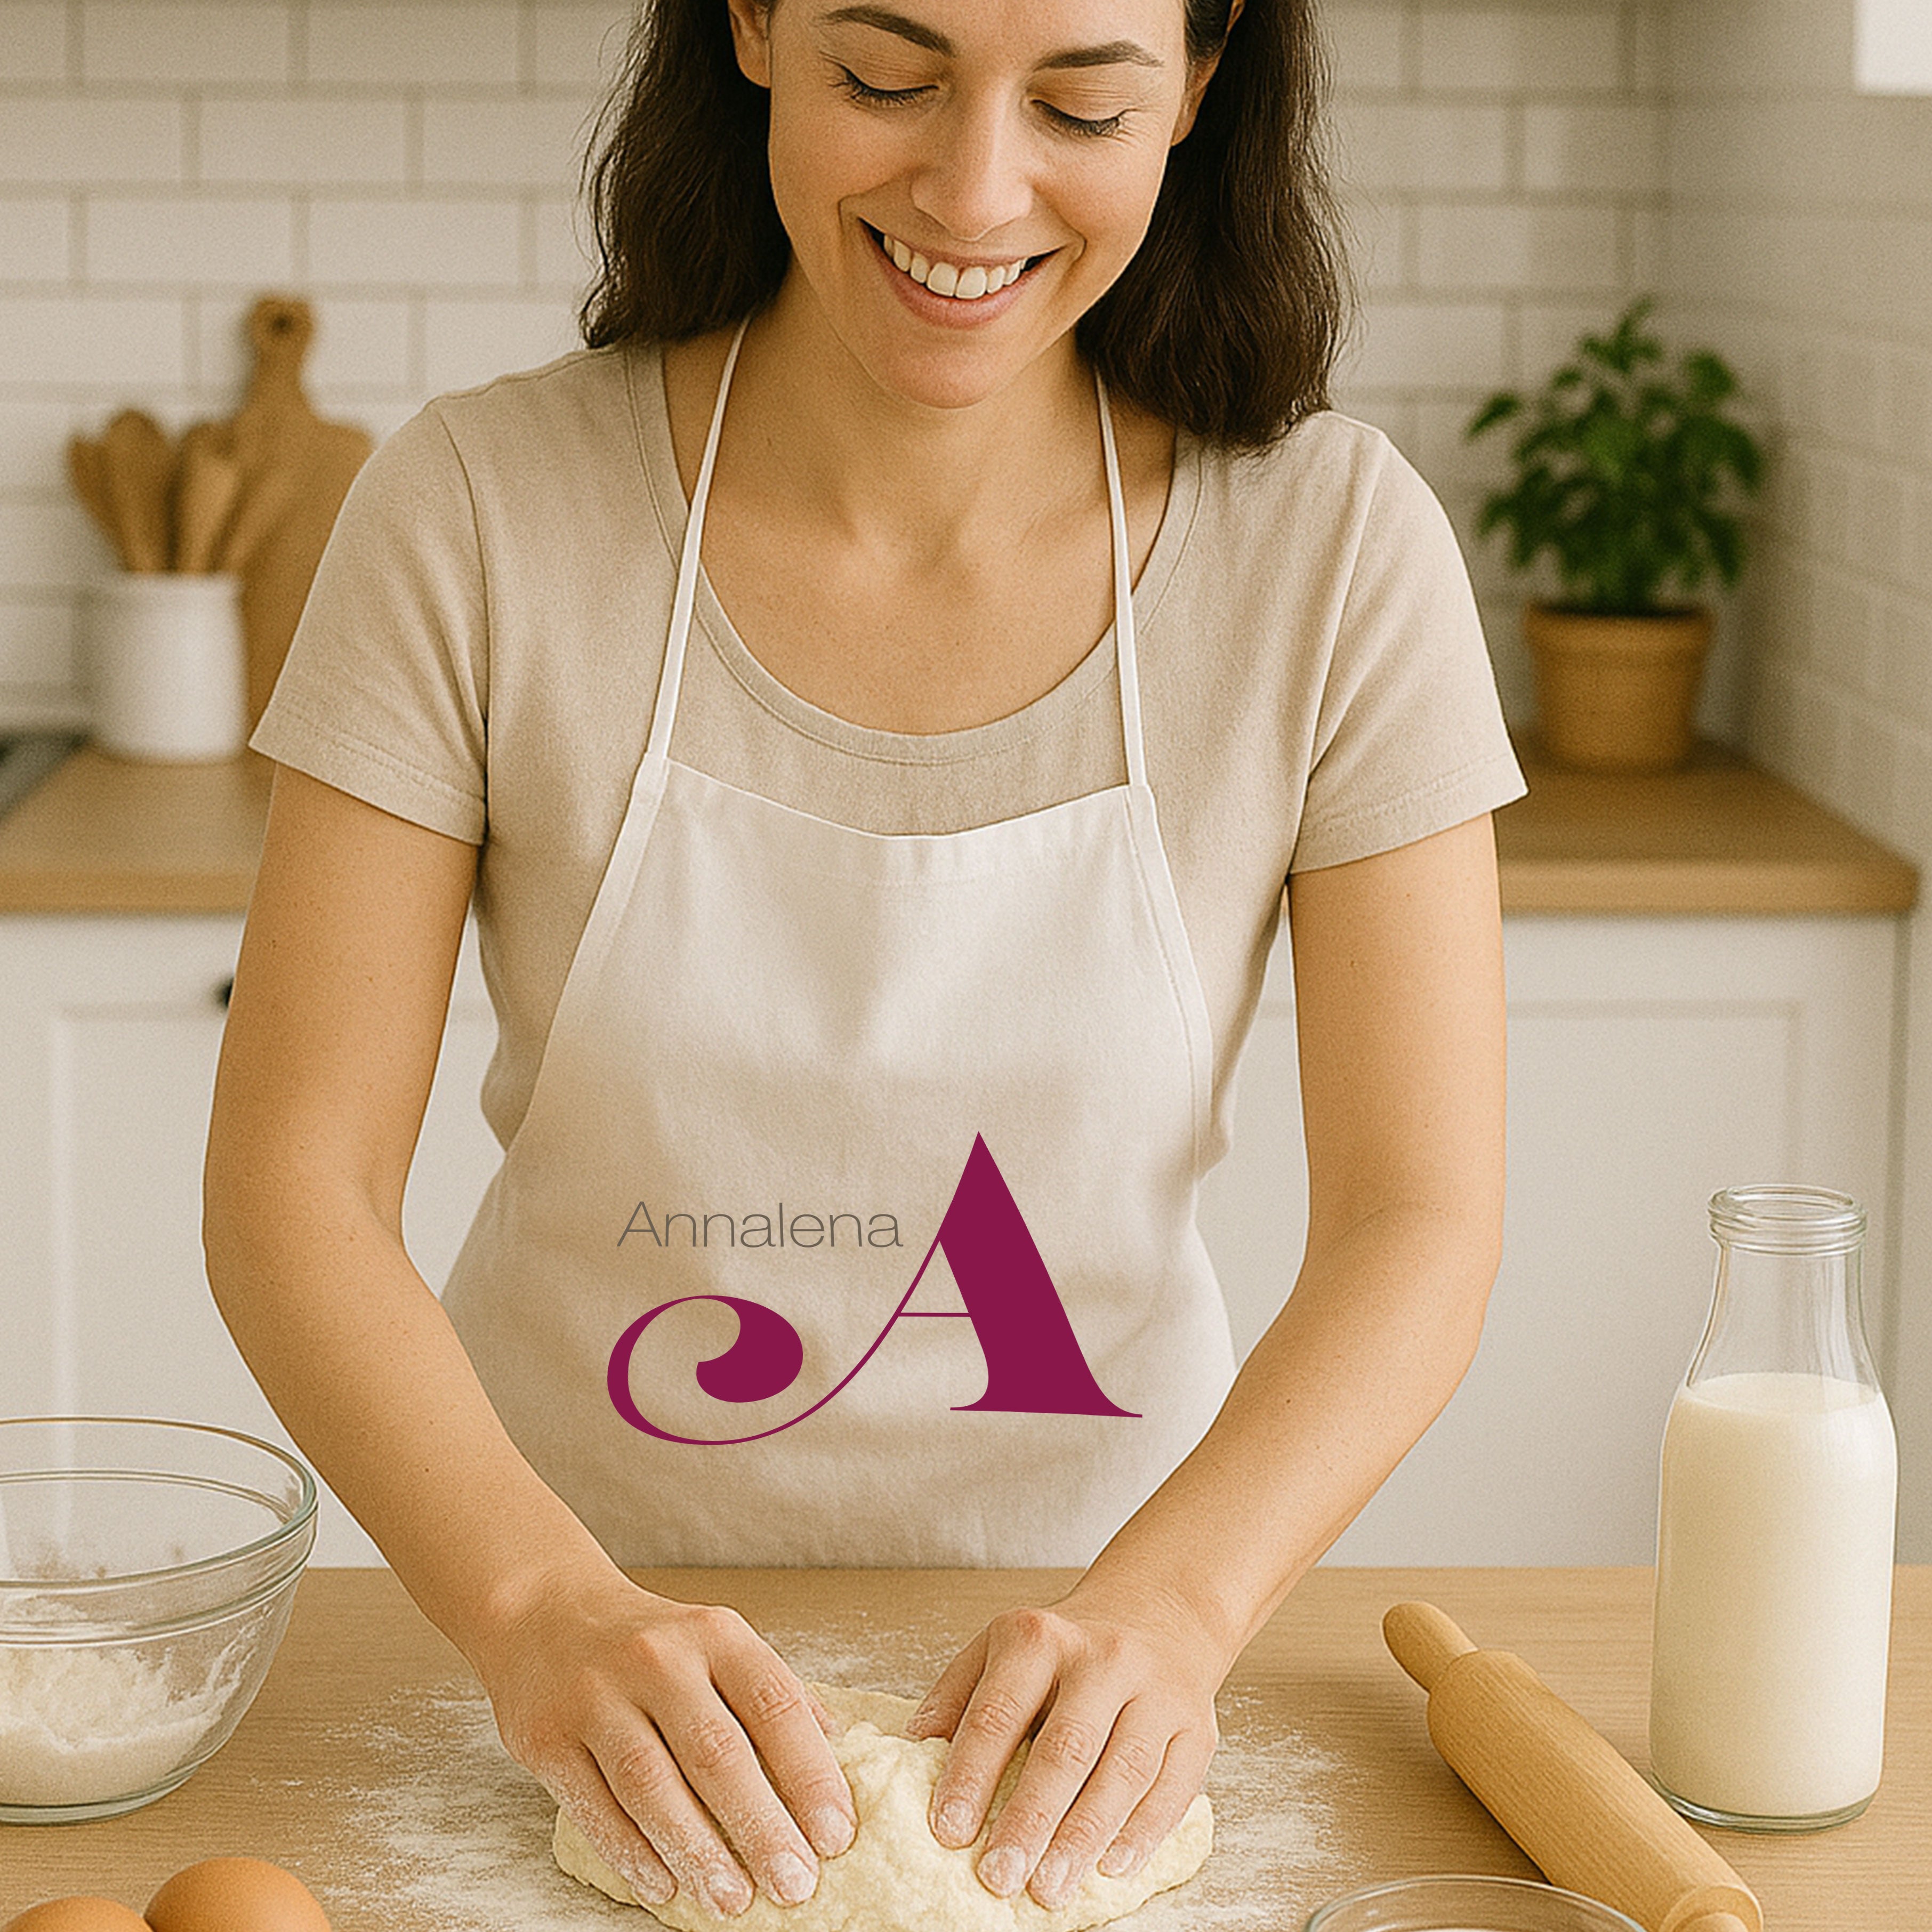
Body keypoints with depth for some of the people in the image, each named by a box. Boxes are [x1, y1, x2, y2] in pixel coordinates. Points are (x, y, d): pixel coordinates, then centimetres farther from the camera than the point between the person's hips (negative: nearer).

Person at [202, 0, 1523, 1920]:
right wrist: (542, 1599, -30)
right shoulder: (477, 513, -13)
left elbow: (1415, 1223, -11)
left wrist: (1166, 1603, -29)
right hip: (575, 1606, 1)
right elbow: (291, 1185, -13)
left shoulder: (1335, 543, -11)